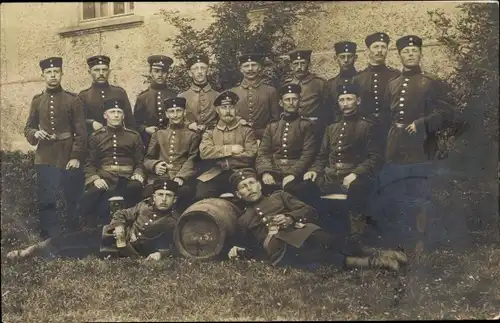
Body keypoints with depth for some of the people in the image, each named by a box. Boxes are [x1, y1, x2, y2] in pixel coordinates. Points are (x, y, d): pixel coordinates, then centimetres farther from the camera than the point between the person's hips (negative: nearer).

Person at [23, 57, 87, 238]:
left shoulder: (72, 100, -2)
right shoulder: (37, 100, 7)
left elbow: (81, 132, -4)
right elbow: (28, 128, 12)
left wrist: (76, 157, -11)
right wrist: (35, 134, -11)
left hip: (69, 159, -2)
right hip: (45, 159, 2)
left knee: (74, 201, 8)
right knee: (46, 202, 2)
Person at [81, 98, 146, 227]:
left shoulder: (134, 136, 16)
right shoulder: (96, 137, 15)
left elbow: (140, 162, 14)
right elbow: (90, 163, 8)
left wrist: (138, 174, -7)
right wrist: (94, 179, -11)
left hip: (127, 180, 0)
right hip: (104, 180, 0)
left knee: (136, 187, -34)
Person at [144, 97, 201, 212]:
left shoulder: (193, 135, 16)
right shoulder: (158, 134, 24)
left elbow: (192, 160, 4)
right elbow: (147, 159, 21)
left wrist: (180, 177, -16)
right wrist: (155, 165, -5)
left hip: (183, 178, -1)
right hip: (159, 177, 2)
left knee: (185, 192, -36)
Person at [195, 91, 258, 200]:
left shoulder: (246, 129, 5)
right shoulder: (210, 130, 11)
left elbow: (250, 156, -6)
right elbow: (204, 152, -6)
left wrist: (224, 161, -7)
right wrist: (230, 149, -11)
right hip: (216, 174, 2)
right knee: (201, 193, -25)